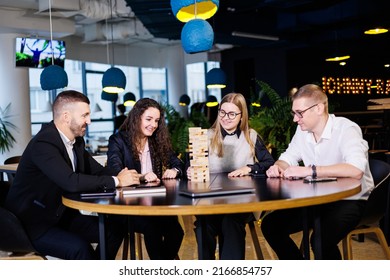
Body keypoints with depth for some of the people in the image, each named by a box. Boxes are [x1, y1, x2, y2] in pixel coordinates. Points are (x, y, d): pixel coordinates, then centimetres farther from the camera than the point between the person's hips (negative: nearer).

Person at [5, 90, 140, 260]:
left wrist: (123, 176, -12)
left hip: (61, 215, 9)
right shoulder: (43, 143, -24)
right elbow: (71, 182, -34)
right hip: (31, 225, -9)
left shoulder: (76, 141, 4)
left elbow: (95, 170, 9)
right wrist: (116, 181, -25)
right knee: (80, 247, -29)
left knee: (115, 228, -1)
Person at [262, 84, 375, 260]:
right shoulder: (302, 130, 3)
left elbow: (356, 170, -36)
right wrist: (278, 167, -12)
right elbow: (288, 158, 13)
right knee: (270, 225, -3)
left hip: (349, 201, -7)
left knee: (321, 239, -33)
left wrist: (309, 170, -36)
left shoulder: (346, 129, -20)